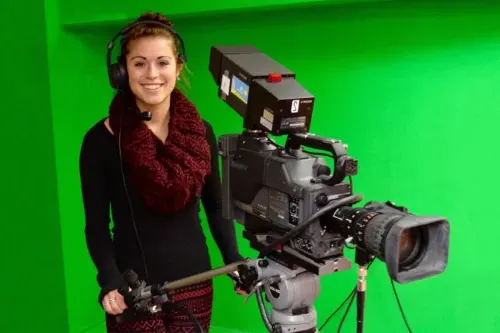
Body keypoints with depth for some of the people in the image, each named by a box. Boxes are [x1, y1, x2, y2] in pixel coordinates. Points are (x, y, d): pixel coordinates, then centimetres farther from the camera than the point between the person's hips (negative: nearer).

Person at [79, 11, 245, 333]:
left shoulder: (200, 132, 0)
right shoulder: (101, 139, -9)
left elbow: (216, 207, 7)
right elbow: (97, 225, -6)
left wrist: (234, 261, -4)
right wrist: (110, 281, -19)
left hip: (195, 285, 3)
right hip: (135, 290, -2)